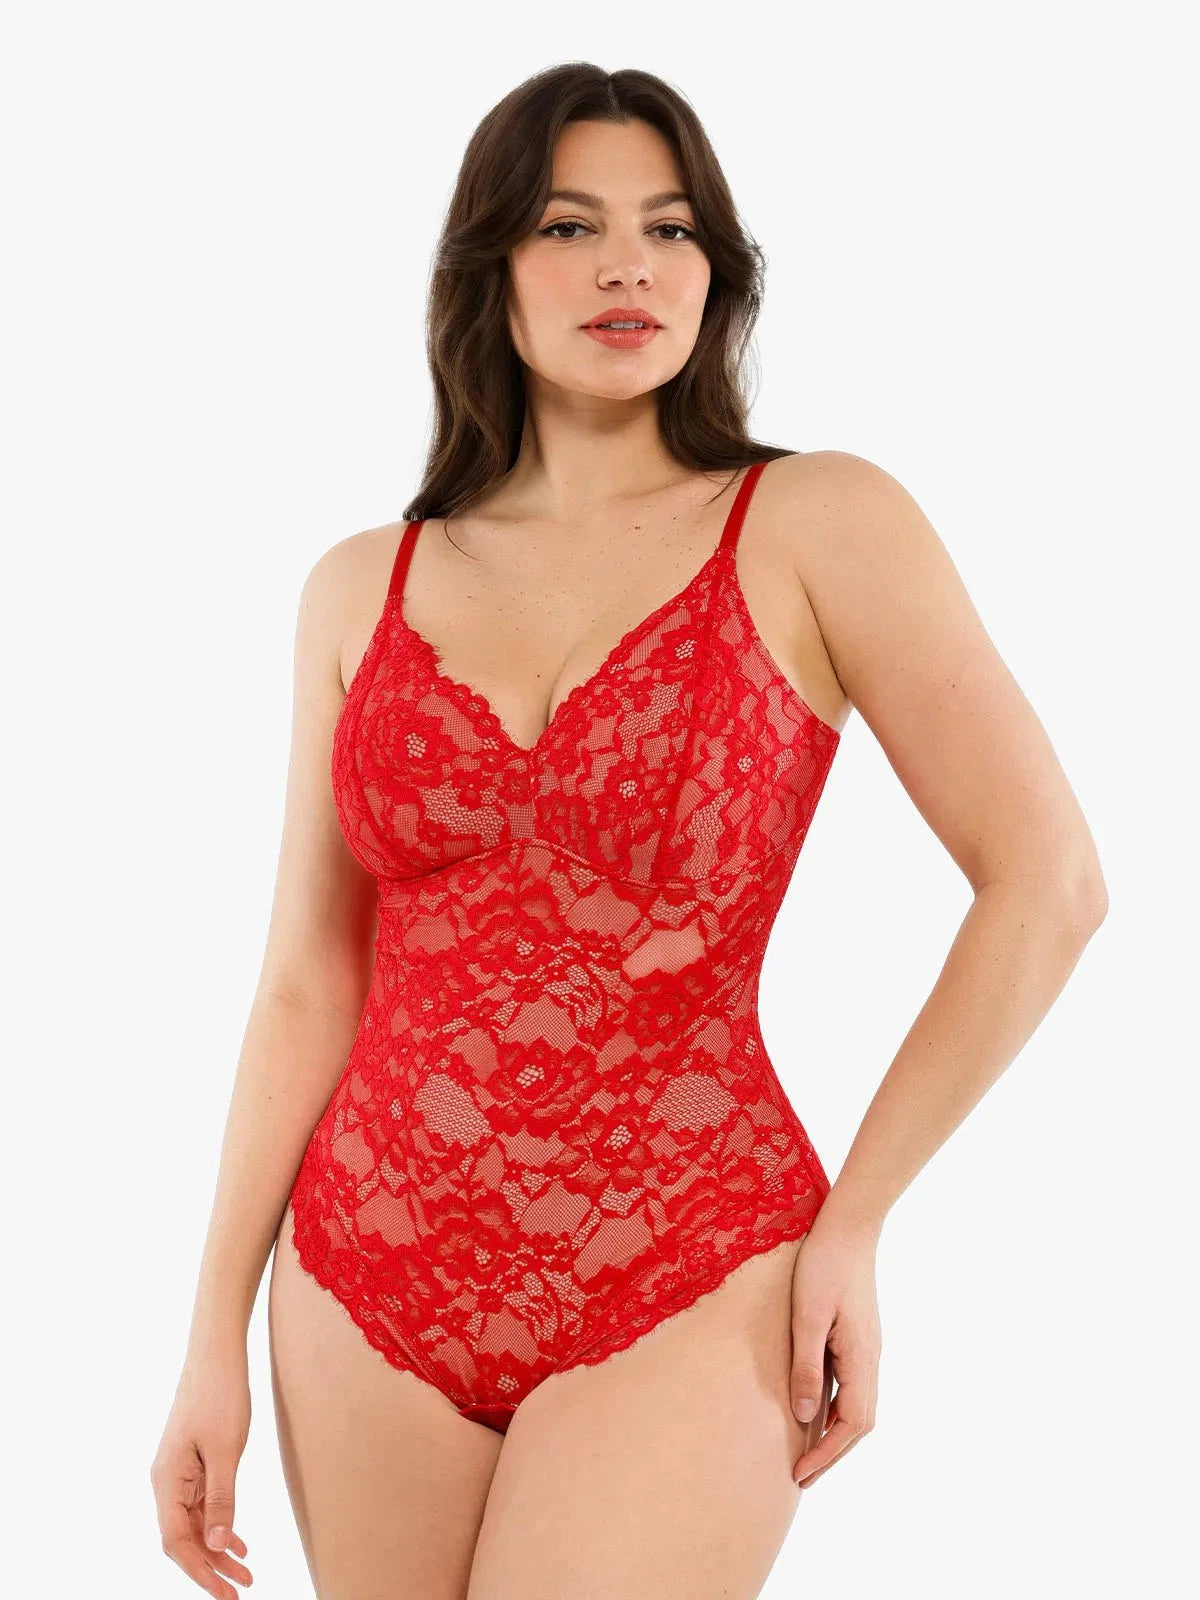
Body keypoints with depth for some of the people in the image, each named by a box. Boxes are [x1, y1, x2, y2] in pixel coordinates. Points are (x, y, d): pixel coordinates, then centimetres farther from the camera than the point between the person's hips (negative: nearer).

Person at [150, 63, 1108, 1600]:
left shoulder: (817, 527, -5)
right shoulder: (361, 590, 4)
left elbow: (1049, 883, -6)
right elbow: (310, 984, 5)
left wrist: (851, 1224, -4)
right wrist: (214, 1338, 4)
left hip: (678, 1294, -3)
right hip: (371, 1278, 4)